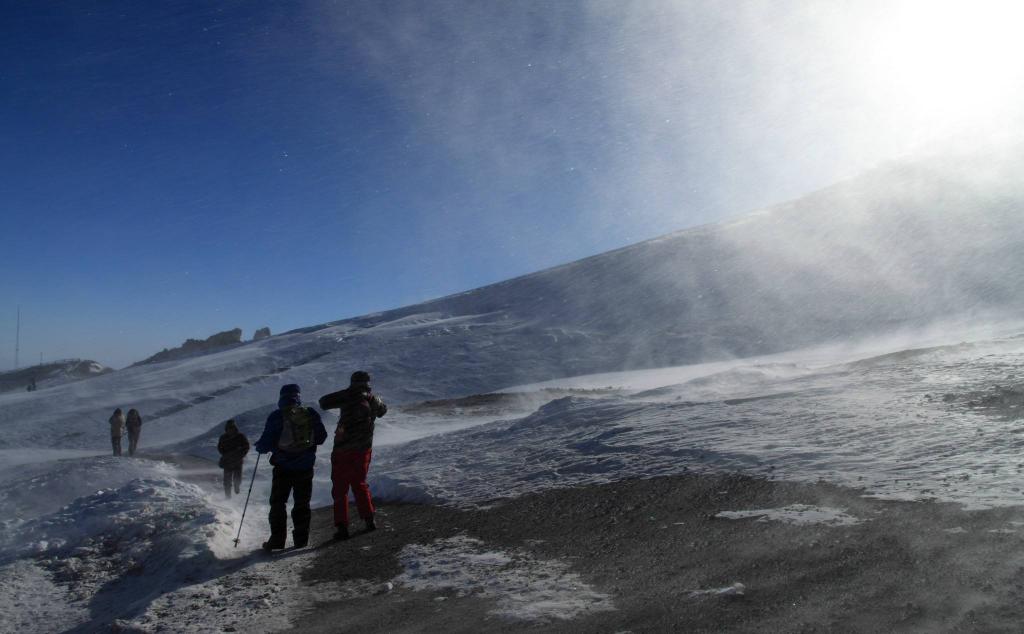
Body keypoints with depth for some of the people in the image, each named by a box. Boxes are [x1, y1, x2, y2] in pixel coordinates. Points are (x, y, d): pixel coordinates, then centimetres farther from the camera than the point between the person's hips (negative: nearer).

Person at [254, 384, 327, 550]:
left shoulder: (277, 416, -12)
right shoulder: (311, 414, -3)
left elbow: (266, 443, -11)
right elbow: (321, 437, 6)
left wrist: (259, 446, 12)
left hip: (283, 468, -2)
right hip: (305, 467, 3)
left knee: (278, 503, 11)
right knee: (302, 503, 12)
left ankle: (277, 540, 9)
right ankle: (301, 539, 12)